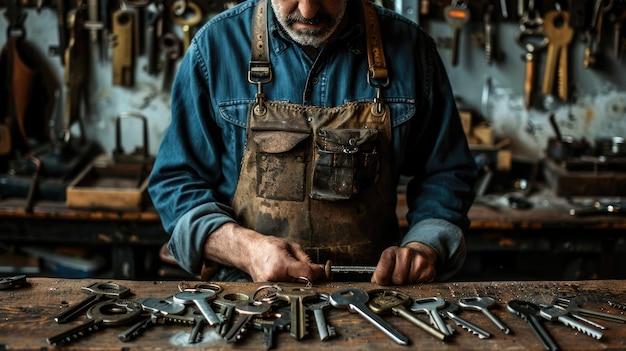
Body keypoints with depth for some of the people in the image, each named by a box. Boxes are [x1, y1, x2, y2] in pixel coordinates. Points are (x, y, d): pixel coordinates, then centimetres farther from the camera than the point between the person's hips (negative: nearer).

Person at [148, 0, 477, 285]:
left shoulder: (410, 48, 1)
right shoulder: (216, 45, -2)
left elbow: (446, 174, 11)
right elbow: (177, 180, 2)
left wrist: (424, 247, -8)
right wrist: (245, 248, -15)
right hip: (248, 294, -1)